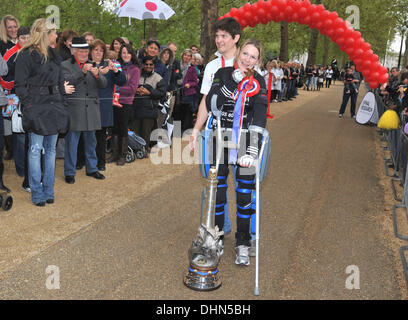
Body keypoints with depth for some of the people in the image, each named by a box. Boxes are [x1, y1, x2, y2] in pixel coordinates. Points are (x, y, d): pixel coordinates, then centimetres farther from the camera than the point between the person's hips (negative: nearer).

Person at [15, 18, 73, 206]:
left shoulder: (52, 54, 15)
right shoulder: (26, 55, -7)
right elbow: (20, 85, -10)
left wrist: (63, 89, 11)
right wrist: (29, 106, -14)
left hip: (54, 105, 7)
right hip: (37, 107, -7)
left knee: (51, 149, 9)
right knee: (36, 149, -2)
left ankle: (48, 190, 17)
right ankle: (37, 193, 6)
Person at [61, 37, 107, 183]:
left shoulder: (93, 65, 14)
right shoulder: (65, 65, 1)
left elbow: (104, 84, 5)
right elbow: (66, 82, -15)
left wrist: (97, 75, -16)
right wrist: (82, 72, -24)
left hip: (91, 109, 4)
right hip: (74, 109, -4)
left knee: (91, 141, 13)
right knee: (71, 141, 1)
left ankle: (92, 168, 26)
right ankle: (69, 172, 11)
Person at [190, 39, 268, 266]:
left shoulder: (258, 82, 2)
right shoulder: (222, 74, 3)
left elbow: (260, 115, -9)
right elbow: (211, 104, -11)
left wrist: (253, 148, -21)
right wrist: (233, 83, -21)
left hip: (247, 140, 0)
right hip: (221, 139, 1)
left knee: (245, 193, 2)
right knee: (217, 191, 6)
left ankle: (242, 243, 19)